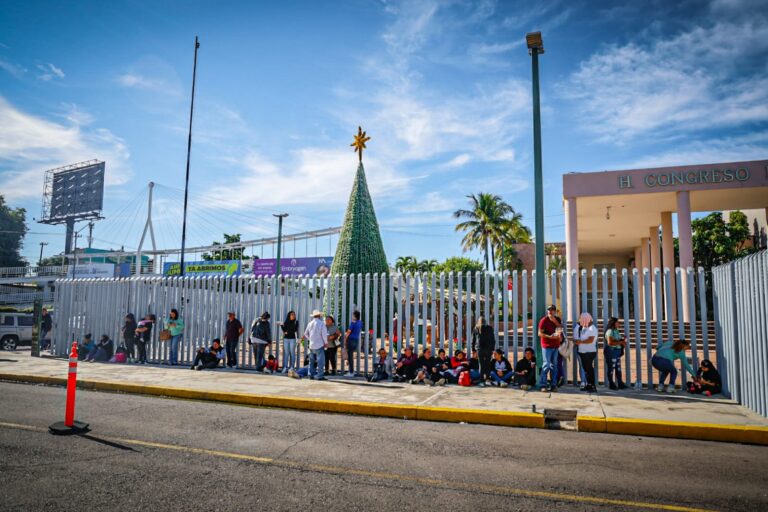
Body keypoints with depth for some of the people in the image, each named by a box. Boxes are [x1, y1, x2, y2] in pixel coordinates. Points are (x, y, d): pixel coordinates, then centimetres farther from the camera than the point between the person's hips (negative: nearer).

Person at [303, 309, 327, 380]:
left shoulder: (310, 323, 8)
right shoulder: (321, 323, -9)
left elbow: (306, 334, 16)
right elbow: (324, 334, -10)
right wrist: (326, 342, 0)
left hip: (311, 345, 6)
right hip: (319, 345, -6)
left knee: (312, 360, 13)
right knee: (320, 360, -4)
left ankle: (311, 374, 16)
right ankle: (320, 376, -8)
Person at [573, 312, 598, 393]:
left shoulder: (592, 328, -13)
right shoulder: (583, 328, 11)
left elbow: (590, 340, -22)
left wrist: (580, 342, -20)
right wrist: (576, 341, 2)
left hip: (590, 352, -8)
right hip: (582, 352, 8)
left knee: (589, 368, -6)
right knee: (585, 368, 12)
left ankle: (593, 387, -1)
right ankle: (589, 385, 20)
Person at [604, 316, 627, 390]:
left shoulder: (616, 331, 14)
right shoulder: (610, 331, -15)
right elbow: (610, 342, -23)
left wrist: (623, 341, 3)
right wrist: (621, 342, -20)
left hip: (617, 351, 9)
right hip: (611, 352, -9)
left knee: (618, 369, 12)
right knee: (611, 369, 0)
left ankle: (620, 384, 19)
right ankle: (611, 385, 8)